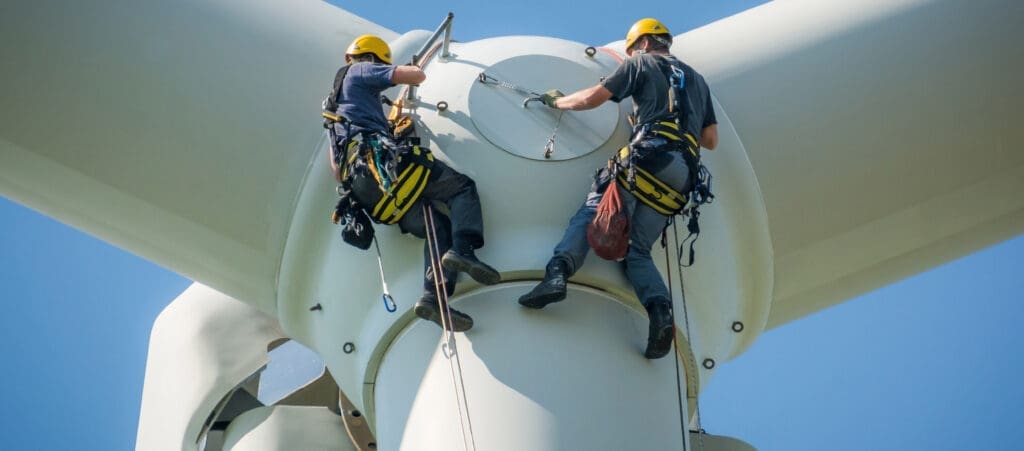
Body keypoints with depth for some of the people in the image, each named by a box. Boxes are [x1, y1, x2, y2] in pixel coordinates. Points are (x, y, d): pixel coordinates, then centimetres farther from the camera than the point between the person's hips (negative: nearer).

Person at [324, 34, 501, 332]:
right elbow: (417, 77, 3)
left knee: (439, 227, 1)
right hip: (383, 161, -8)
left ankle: (433, 297, -22)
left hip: (362, 188, 8)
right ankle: (462, 249, -29)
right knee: (462, 187, 0)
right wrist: (414, 71, 26)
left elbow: (336, 167, 35)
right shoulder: (361, 72, 13)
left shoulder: (335, 101, 38)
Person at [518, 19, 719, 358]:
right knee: (638, 251, 5)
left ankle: (558, 273, -30)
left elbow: (592, 99, 11)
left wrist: (556, 101, 29)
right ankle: (661, 311, -21)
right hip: (681, 178, 5)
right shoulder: (697, 80, 32)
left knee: (589, 215, -4)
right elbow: (711, 140, 27)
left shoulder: (642, 63, 15)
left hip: (647, 158, -5)